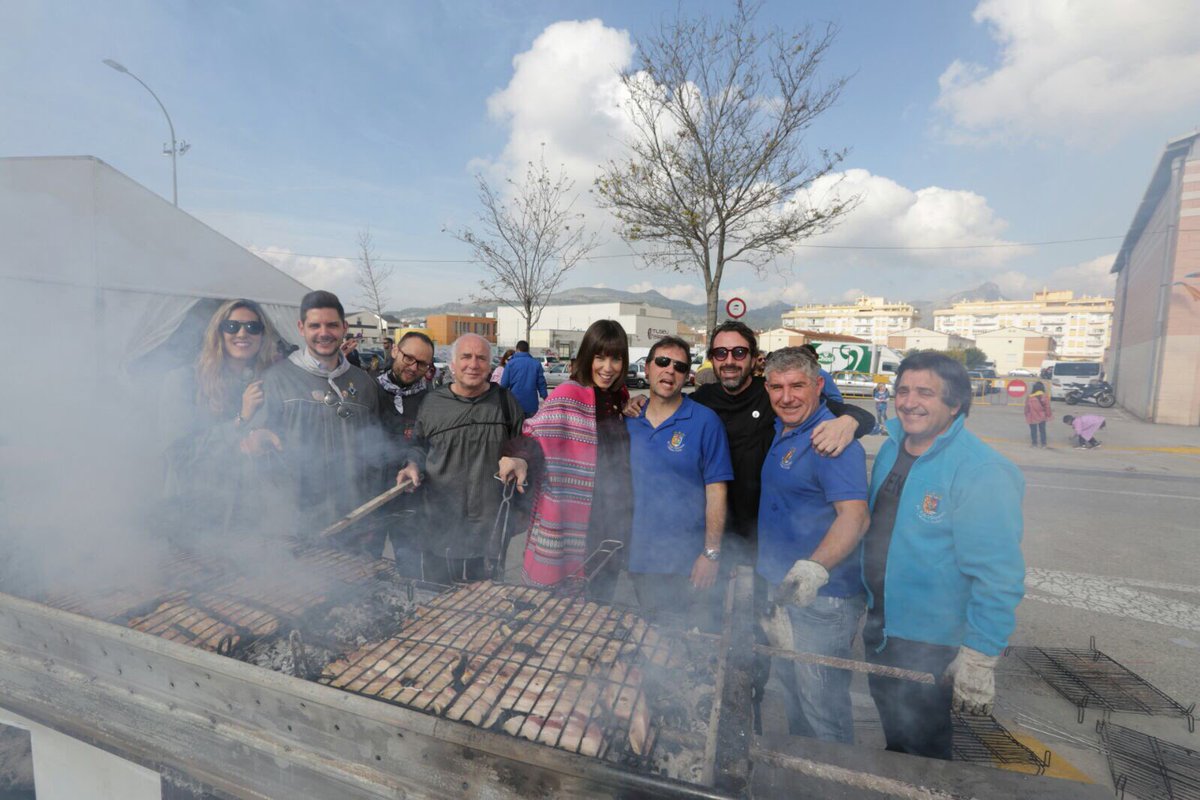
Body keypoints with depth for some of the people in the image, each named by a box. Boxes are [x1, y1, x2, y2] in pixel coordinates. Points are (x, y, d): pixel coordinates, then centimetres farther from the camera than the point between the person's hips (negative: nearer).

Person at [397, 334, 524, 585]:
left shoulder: (505, 401, 1)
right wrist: (413, 465, -2)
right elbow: (419, 446, 17)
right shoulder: (432, 401, 2)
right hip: (439, 524, 1)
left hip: (490, 526, 0)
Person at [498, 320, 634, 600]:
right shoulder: (567, 396, -15)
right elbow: (536, 435, -24)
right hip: (571, 524, -6)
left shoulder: (620, 397, 7)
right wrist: (520, 458, -42)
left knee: (601, 598, 23)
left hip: (616, 521, 7)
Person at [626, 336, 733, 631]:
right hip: (640, 557, 4)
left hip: (690, 561, -4)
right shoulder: (629, 421, 3)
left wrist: (711, 553, -13)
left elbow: (716, 490, -10)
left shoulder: (705, 421, -9)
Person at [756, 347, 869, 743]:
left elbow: (853, 515, -31)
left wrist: (816, 566, -44)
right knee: (792, 693, 26)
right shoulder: (782, 432, 6)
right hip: (781, 588, 9)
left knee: (822, 709, 6)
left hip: (822, 597, -9)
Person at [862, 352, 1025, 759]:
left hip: (929, 646, -7)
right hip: (879, 627, 7)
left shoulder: (981, 472, -23)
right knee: (895, 739, 29)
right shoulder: (890, 449, 0)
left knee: (921, 747, 17)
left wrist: (980, 660, -22)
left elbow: (998, 576, -23)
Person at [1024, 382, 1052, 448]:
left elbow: (1027, 408, -3)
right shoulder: (1045, 396, -9)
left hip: (1032, 418, -2)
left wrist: (1027, 416, 7)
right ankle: (1043, 443, 17)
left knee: (1033, 431, 8)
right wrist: (1048, 415, 7)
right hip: (1042, 417, 2)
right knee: (1042, 430, 13)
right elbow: (1047, 407, -4)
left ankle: (1034, 443, 14)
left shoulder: (1029, 397, -10)